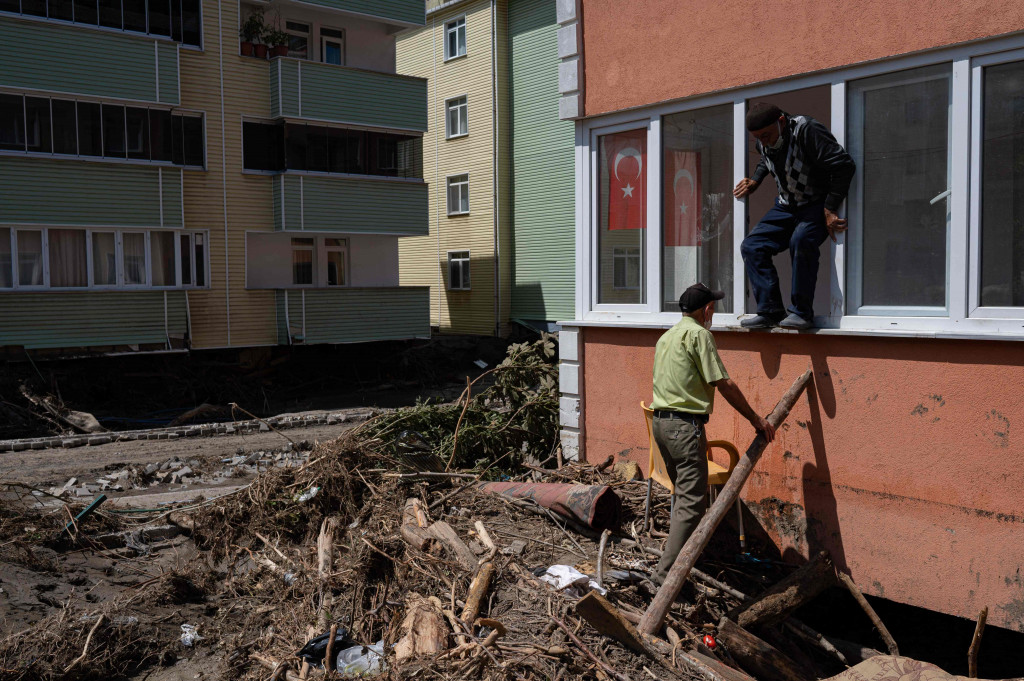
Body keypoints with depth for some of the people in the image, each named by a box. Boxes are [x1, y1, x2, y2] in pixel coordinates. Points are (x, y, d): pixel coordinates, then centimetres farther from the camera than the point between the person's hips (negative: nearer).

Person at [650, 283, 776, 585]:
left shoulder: (667, 336, 19)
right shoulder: (699, 334, -9)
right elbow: (724, 384, -12)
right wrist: (756, 419, -3)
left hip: (661, 421, 10)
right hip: (684, 425, -10)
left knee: (681, 494, 22)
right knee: (691, 502, -8)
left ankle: (677, 555, 31)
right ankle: (667, 573, -10)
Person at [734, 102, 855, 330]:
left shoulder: (806, 131, -23)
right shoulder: (763, 143, 0)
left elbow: (844, 165, -25)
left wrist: (830, 209, -24)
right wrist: (755, 181, 12)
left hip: (817, 204, -8)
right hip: (786, 207, 8)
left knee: (801, 241, -35)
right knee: (751, 246, -4)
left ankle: (802, 313, -24)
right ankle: (770, 311, -4)